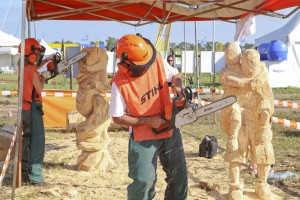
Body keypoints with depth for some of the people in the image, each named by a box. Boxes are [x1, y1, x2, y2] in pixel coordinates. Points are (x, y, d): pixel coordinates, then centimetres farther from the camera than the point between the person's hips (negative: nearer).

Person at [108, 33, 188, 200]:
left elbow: (174, 74, 6)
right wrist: (148, 121, -19)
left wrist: (178, 86, -17)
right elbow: (117, 118, -15)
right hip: (143, 137, -4)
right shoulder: (120, 83, -23)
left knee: (179, 176, 12)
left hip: (170, 130, 5)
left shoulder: (156, 59, -13)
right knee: (143, 181, -6)